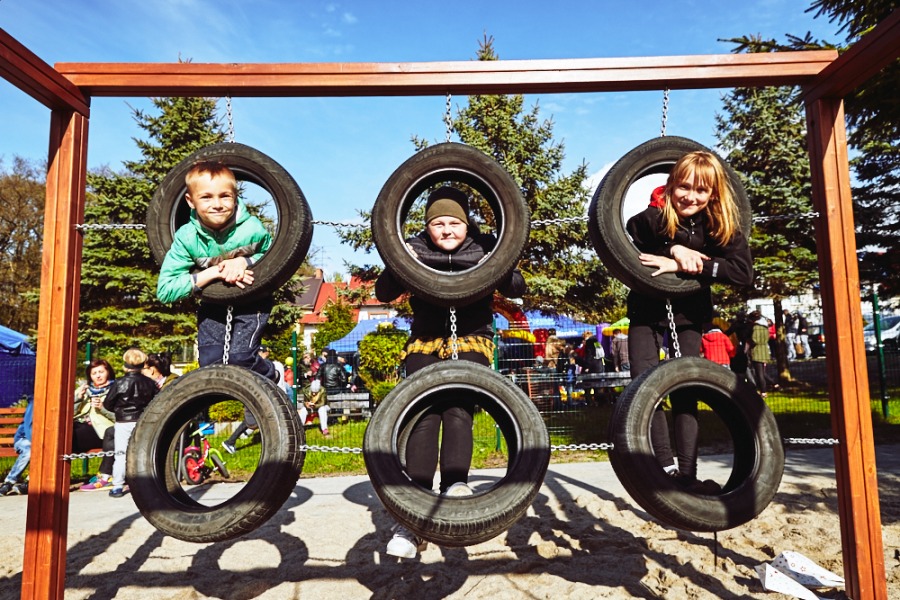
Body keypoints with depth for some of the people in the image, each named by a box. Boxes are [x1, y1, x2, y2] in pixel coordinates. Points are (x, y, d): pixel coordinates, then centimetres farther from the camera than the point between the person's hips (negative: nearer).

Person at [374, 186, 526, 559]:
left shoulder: (484, 247, -1)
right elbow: (384, 294, -4)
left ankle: (455, 485, -24)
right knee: (423, 414, -18)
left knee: (458, 409, -25)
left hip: (470, 339, 0)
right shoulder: (415, 249, 1)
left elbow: (517, 289, -8)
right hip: (425, 340, 0)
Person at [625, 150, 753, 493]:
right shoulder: (649, 218, -18)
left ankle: (688, 475, 7)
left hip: (689, 316, 1)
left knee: (685, 394, 1)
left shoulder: (722, 226, -13)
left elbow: (744, 272, -24)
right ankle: (667, 468, -3)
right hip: (647, 313, -1)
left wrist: (682, 266, -33)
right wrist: (672, 251, -29)